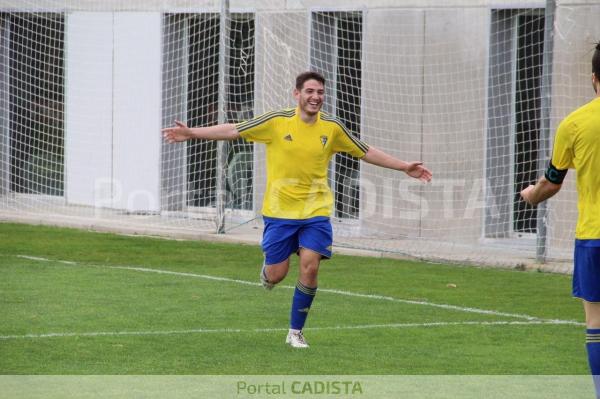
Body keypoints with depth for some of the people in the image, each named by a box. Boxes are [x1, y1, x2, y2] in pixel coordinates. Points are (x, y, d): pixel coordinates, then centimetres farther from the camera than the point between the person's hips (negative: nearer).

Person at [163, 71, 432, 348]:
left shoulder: (332, 127, 0)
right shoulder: (277, 121, -7)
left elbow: (366, 153, 12)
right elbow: (233, 131, -4)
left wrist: (405, 167, 11)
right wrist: (191, 133, -9)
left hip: (315, 211, 1)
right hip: (279, 211, -1)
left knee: (310, 268, -12)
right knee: (276, 275, -1)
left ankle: (295, 332, 5)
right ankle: (267, 270, 39)